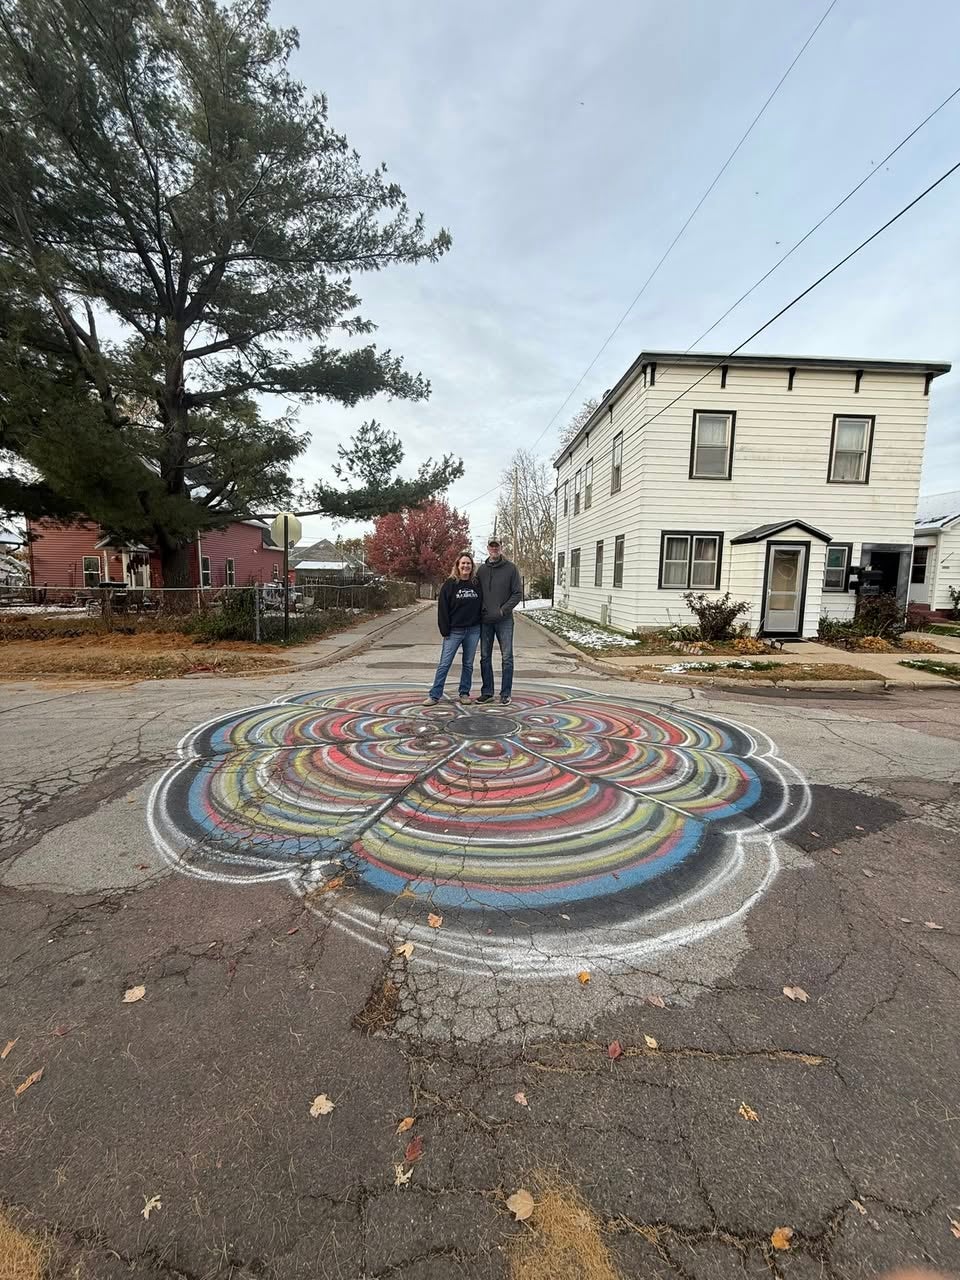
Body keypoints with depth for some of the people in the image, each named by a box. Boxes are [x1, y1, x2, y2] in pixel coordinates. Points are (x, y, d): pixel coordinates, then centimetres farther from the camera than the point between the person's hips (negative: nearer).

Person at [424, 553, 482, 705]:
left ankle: (464, 693, 22)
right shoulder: (450, 584, -3)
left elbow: (482, 605, 11)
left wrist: (482, 626, 4)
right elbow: (442, 609, -5)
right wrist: (445, 630, -9)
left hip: (473, 630, 3)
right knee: (444, 664, -1)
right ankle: (434, 695, 4)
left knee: (468, 664, 10)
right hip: (454, 631, -2)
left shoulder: (477, 584, 5)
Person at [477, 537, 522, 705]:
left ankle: (505, 693, 8)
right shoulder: (482, 569, 10)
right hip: (485, 620, 3)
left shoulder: (510, 568, 0)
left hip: (504, 620, -3)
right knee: (485, 657, 8)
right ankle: (487, 692, 18)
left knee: (507, 658, 0)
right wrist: (480, 609, -2)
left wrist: (503, 610, -11)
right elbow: (476, 593, 14)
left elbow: (518, 593, -3)